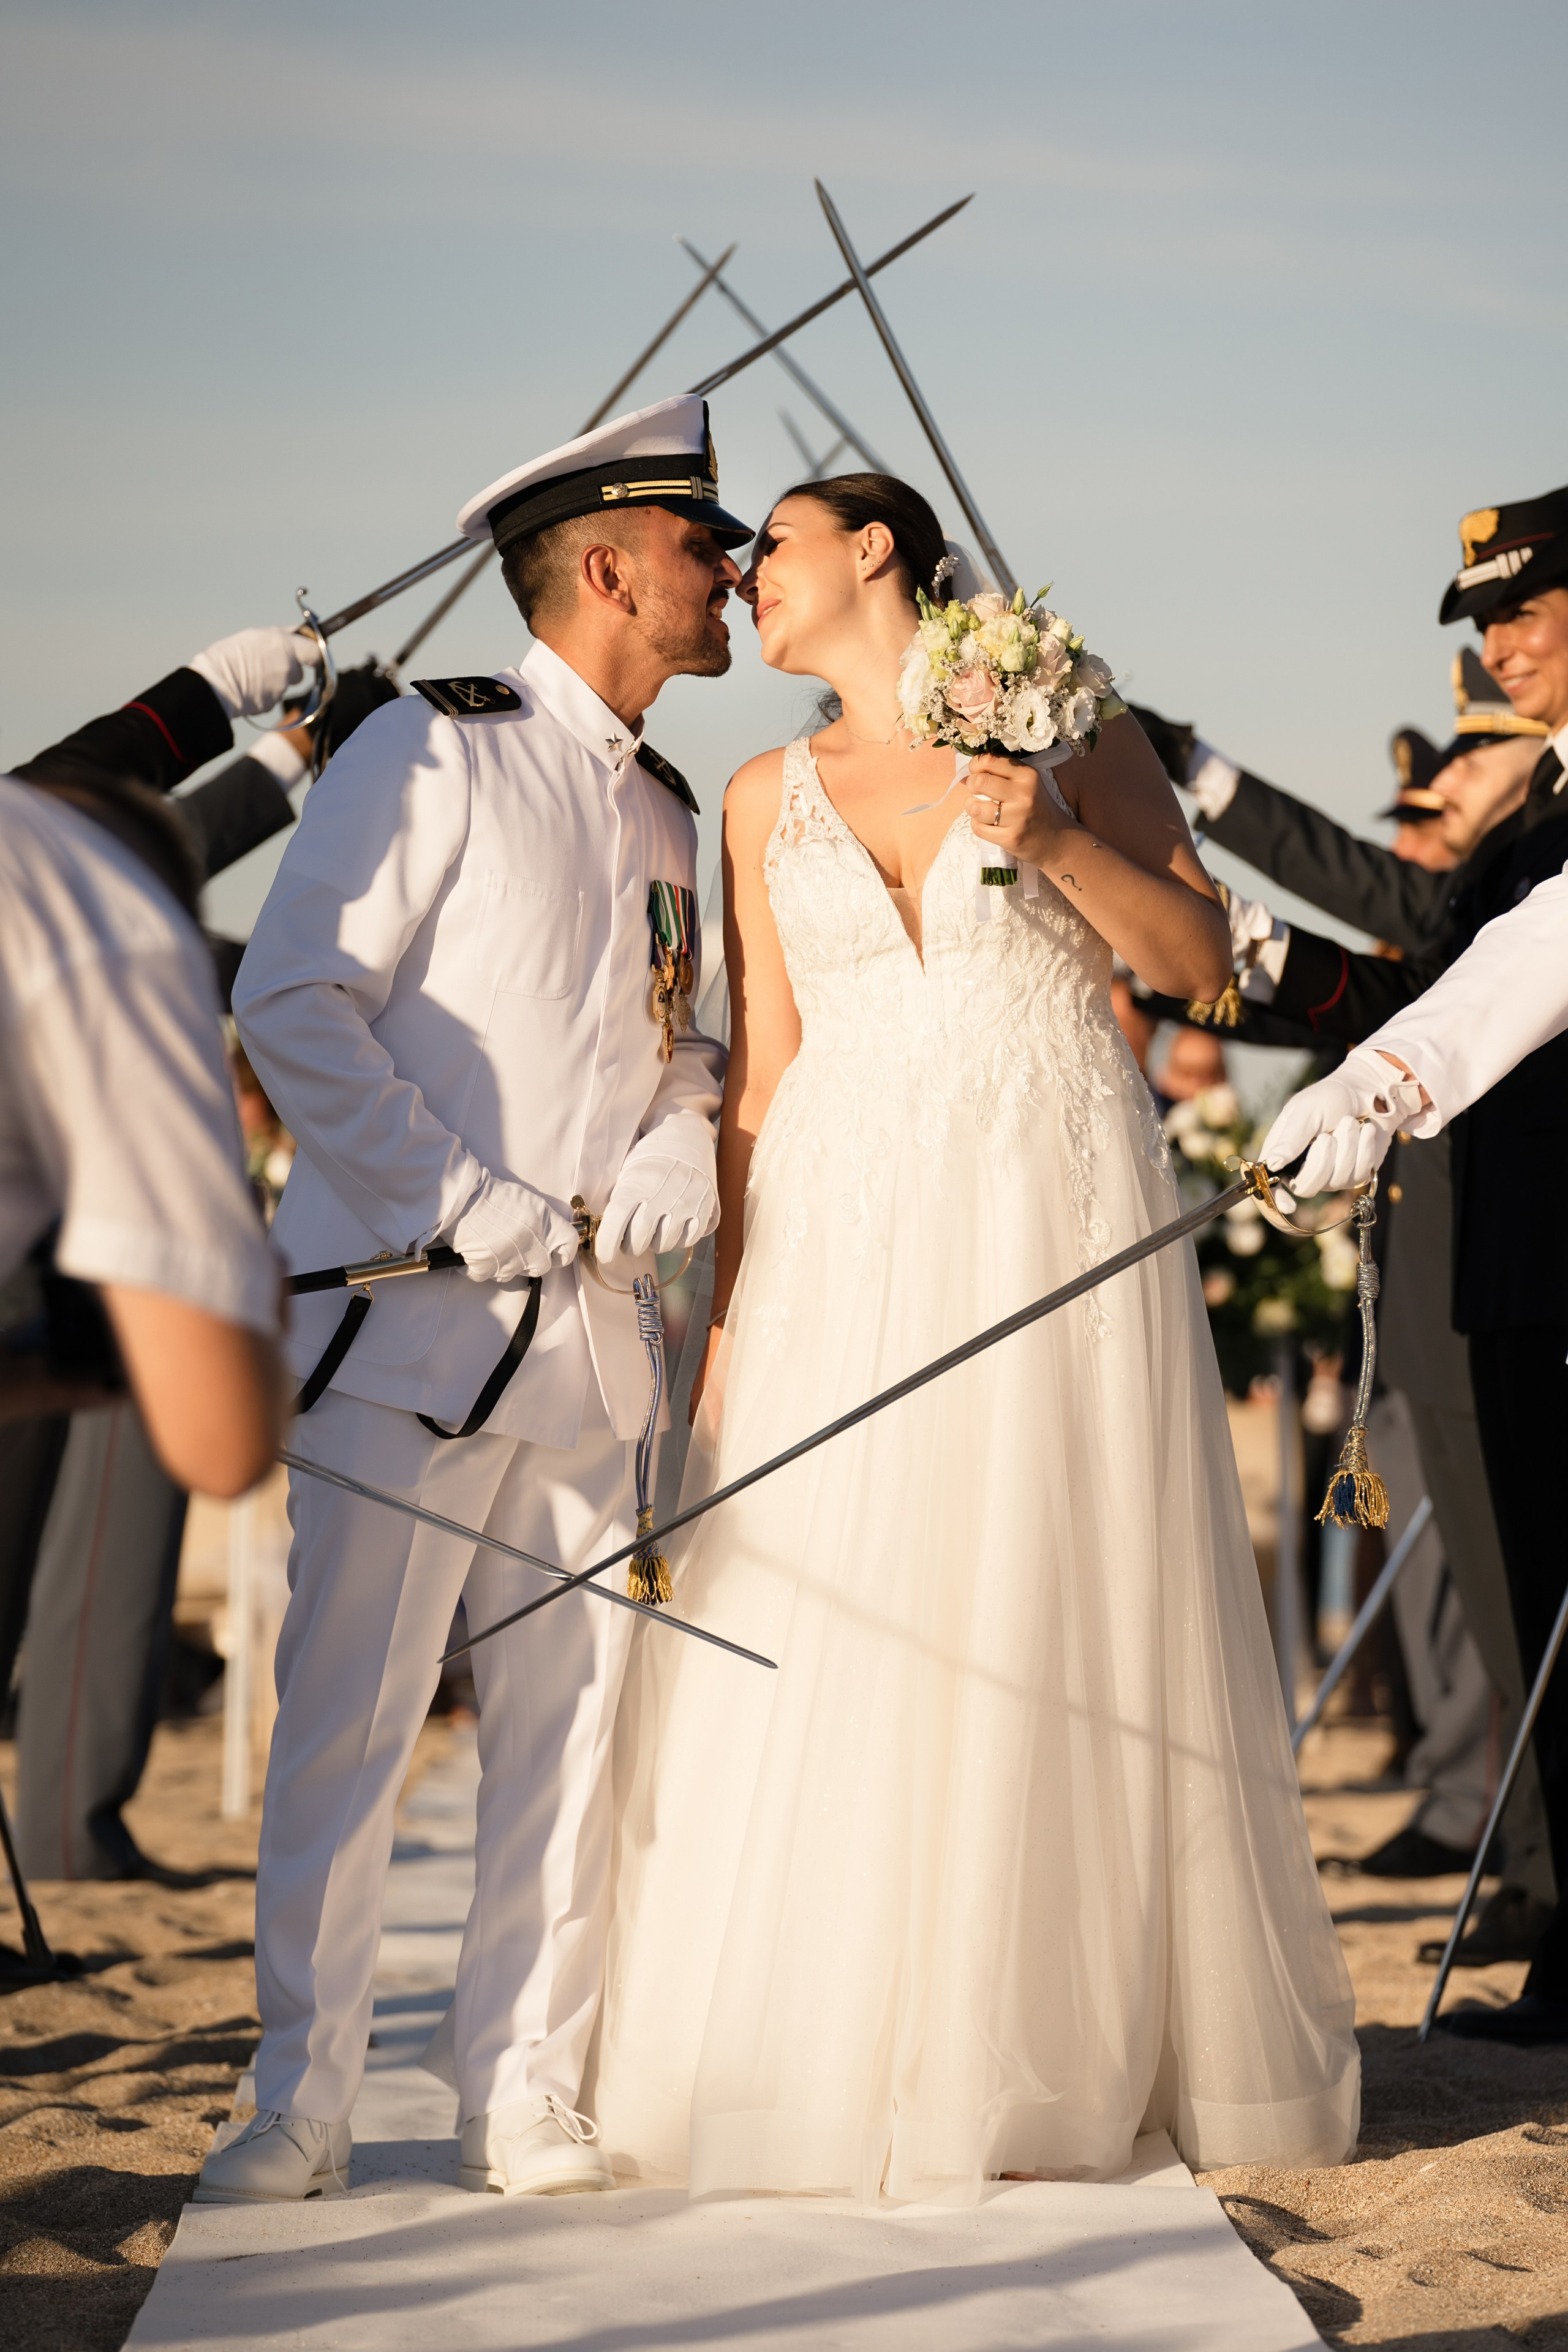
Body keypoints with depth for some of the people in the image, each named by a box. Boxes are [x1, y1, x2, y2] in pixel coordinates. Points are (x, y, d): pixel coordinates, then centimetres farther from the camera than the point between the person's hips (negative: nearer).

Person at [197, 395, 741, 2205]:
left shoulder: (661, 811, 17)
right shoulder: (431, 752, -5)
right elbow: (290, 1002, -11)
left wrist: (683, 1139, 2)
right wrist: (460, 1205, -17)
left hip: (587, 1338, 7)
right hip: (404, 1320, -7)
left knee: (573, 1719, 6)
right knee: (346, 1720, -4)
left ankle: (525, 2099, 16)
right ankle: (301, 2106, 8)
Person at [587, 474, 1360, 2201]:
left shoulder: (1068, 727, 6)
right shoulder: (766, 799, 13)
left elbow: (1198, 960, 2)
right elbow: (763, 1067, 10)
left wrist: (1054, 841, -13)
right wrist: (724, 1309, 3)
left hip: (1060, 1215, -2)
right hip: (850, 1234, 2)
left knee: (1065, 1631, -1)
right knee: (834, 1631, -4)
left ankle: (1057, 2066, 9)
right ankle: (843, 2065, 4)